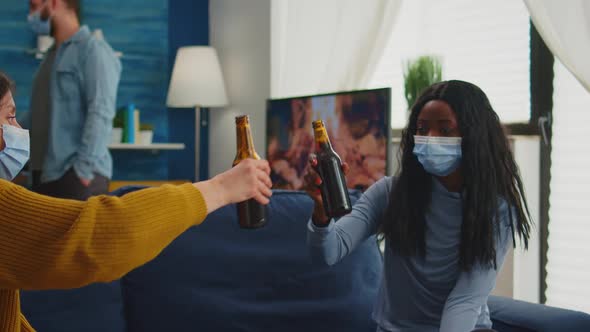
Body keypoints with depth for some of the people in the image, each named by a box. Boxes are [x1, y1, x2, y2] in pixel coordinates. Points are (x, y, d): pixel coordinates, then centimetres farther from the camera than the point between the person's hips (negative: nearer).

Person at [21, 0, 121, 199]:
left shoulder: (93, 50, -4)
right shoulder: (52, 55, 20)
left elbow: (101, 113, -14)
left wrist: (84, 169, -21)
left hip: (76, 176, -7)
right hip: (45, 174, 8)